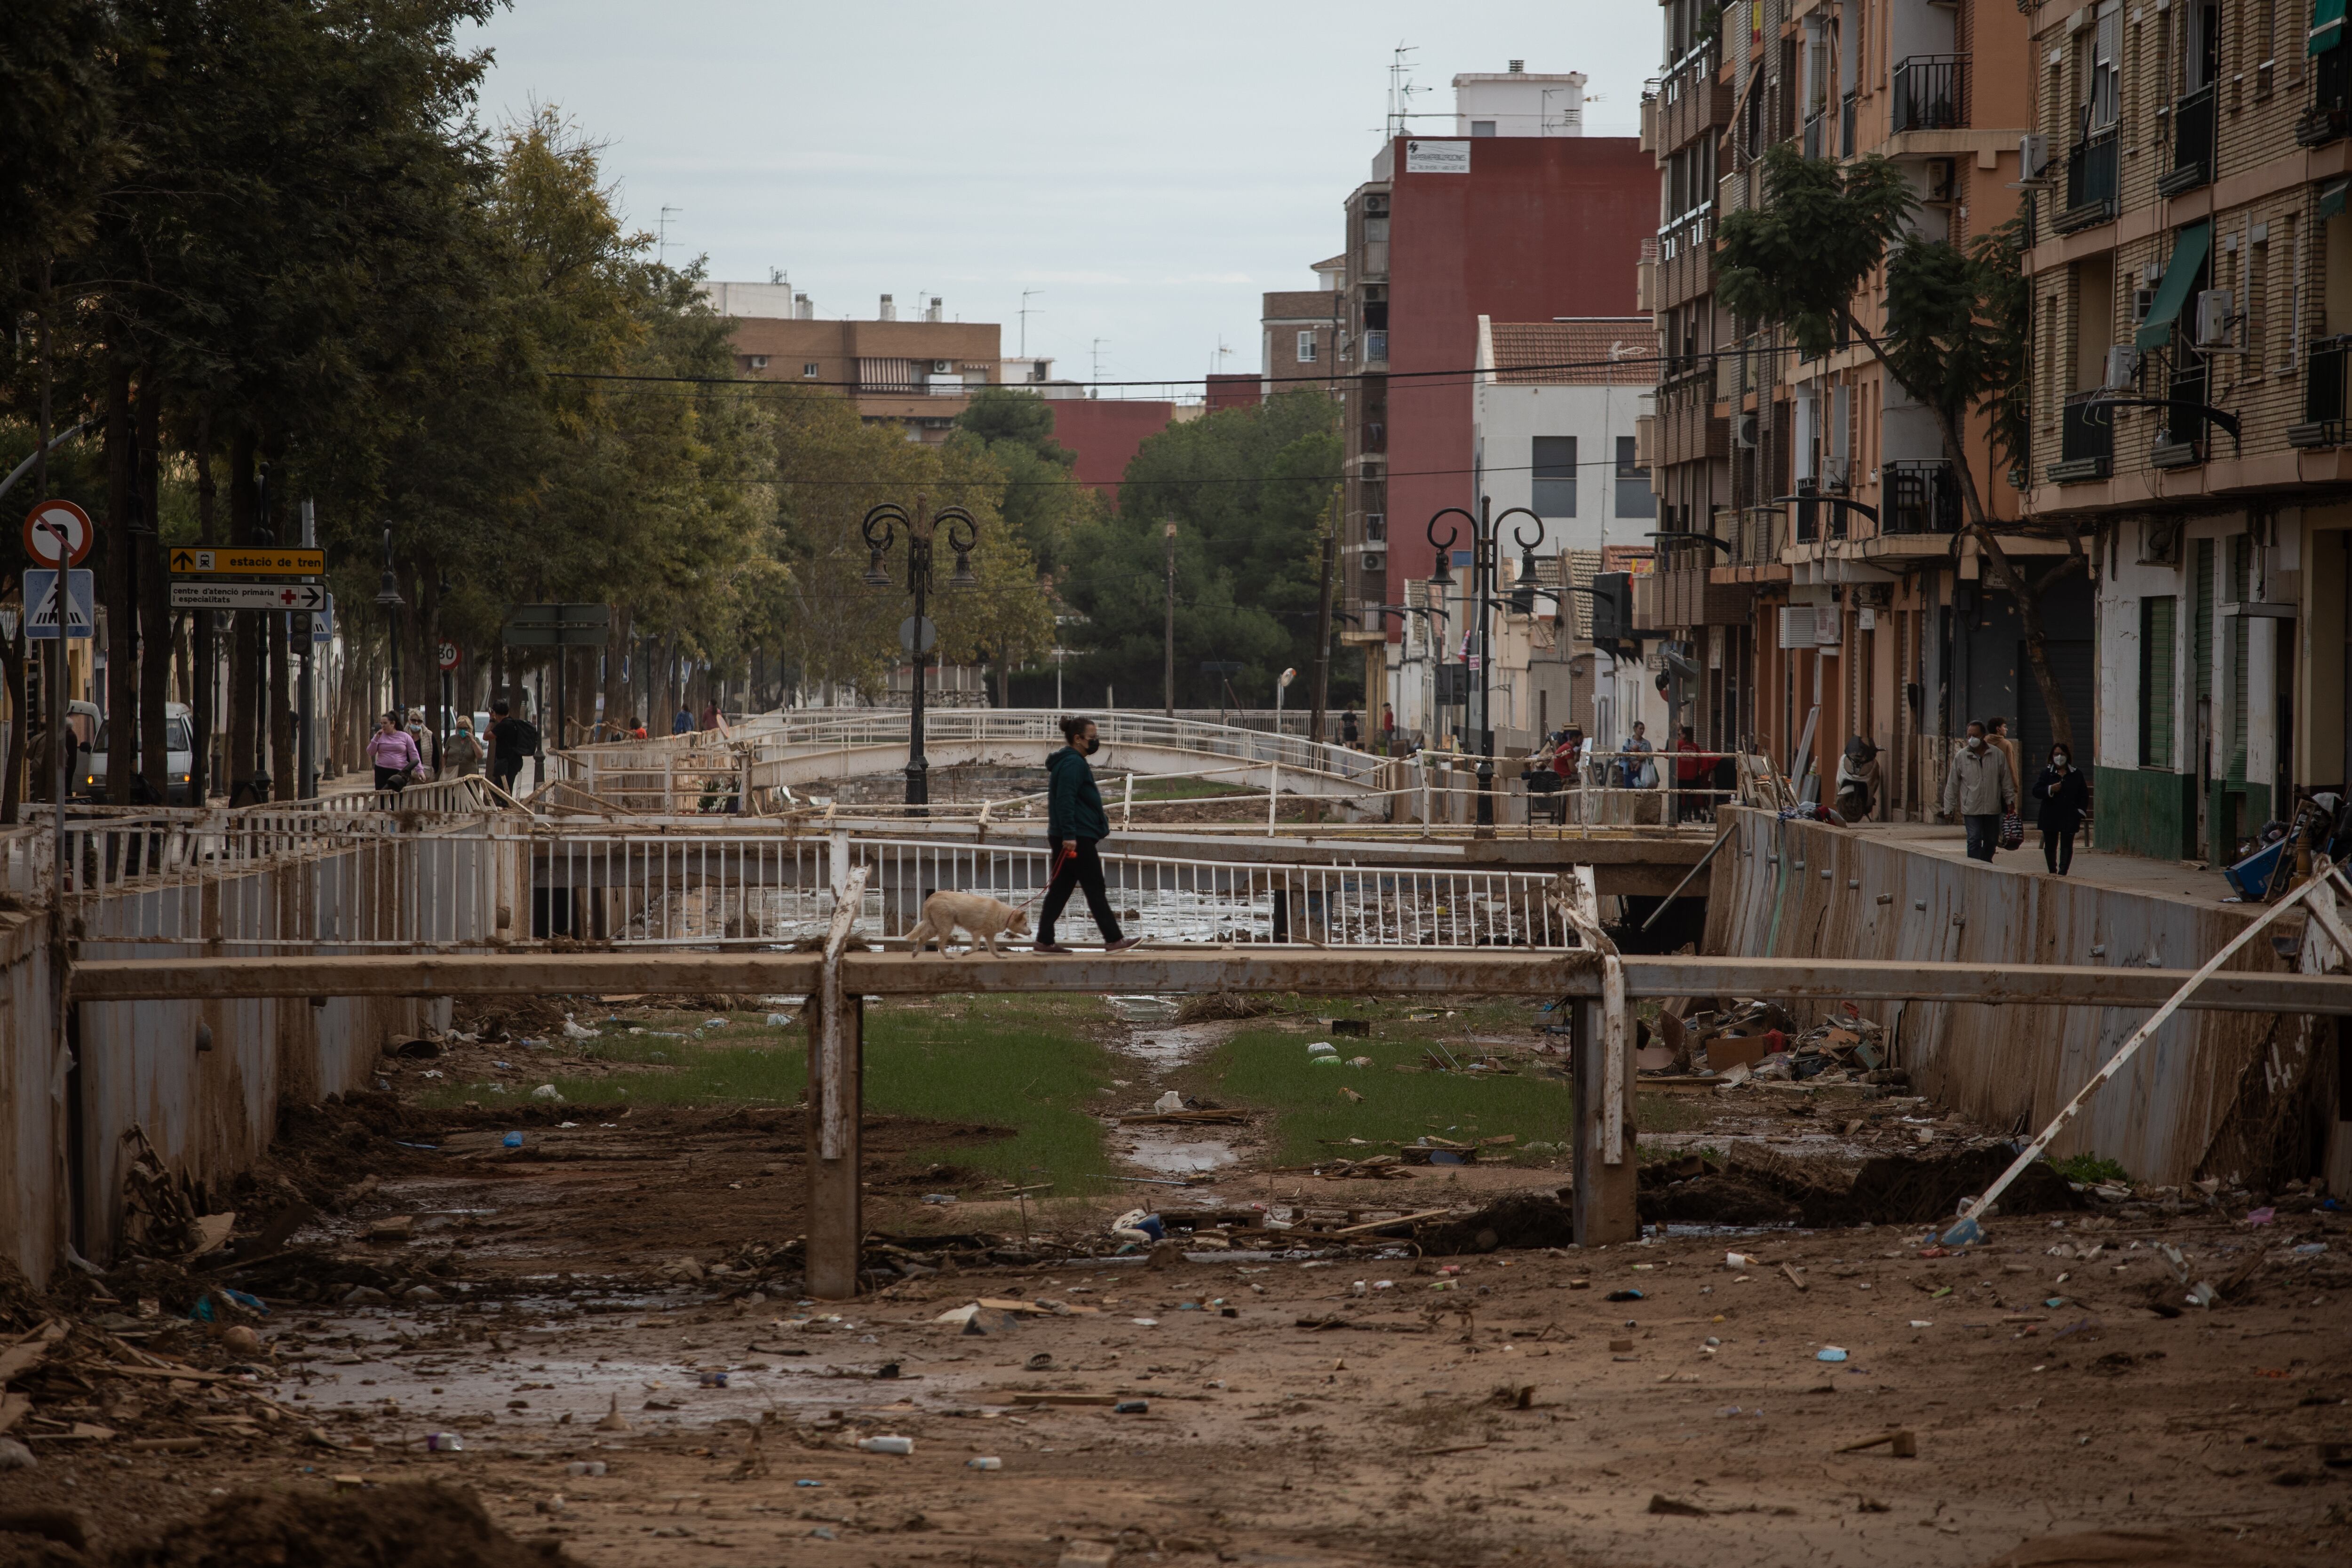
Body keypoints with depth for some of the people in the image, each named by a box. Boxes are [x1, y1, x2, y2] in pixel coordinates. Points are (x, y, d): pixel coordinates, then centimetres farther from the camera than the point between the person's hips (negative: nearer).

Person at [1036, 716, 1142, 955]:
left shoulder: (1071, 762, 19)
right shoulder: (1072, 763, -14)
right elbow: (1065, 800, -22)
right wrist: (1069, 834, -27)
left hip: (1067, 838, 10)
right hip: (1077, 838, -10)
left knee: (1060, 889, 9)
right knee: (1095, 889, -5)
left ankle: (1045, 941, 7)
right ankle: (1113, 940, -2)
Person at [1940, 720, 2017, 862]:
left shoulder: (1998, 755, 2)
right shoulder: (1961, 756, 0)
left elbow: (2006, 780, 10)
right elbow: (1953, 784, 4)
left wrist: (2010, 800, 6)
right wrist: (1949, 807, 2)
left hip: (1993, 808, 2)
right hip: (1971, 809, -2)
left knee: (1991, 840, 11)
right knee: (1974, 840, -11)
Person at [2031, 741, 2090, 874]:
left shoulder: (2076, 774, 7)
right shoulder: (2046, 773, 5)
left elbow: (2084, 795, 10)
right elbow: (2036, 792, -3)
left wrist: (2081, 811, -1)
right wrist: (2050, 790, -19)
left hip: (2069, 817, -1)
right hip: (2050, 817, 1)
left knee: (2067, 845, -9)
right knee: (2050, 845, 6)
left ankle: (2063, 872, -14)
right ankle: (2053, 872, 19)